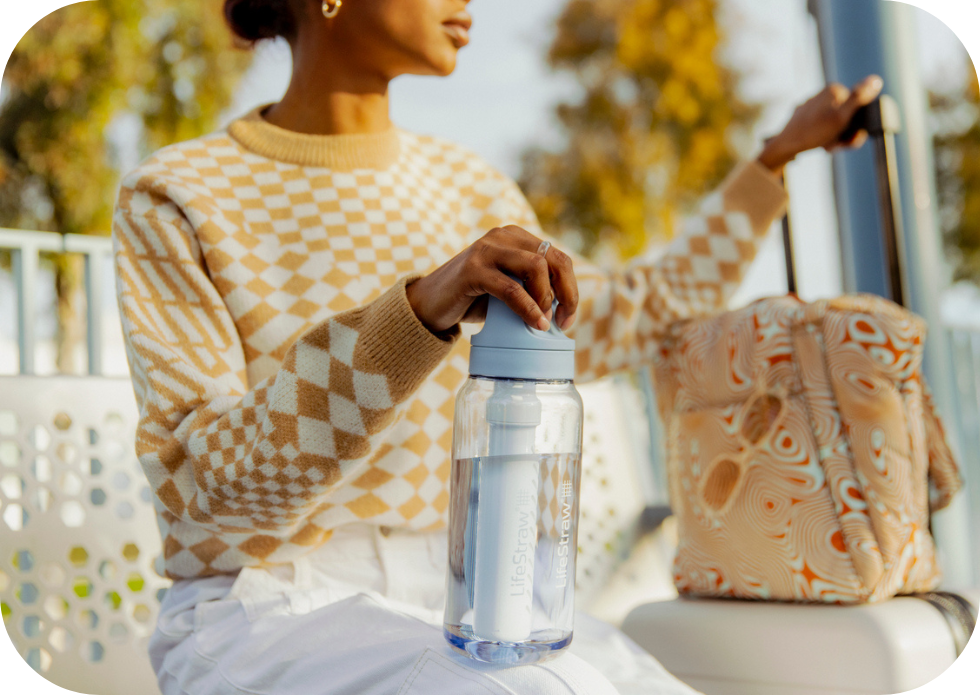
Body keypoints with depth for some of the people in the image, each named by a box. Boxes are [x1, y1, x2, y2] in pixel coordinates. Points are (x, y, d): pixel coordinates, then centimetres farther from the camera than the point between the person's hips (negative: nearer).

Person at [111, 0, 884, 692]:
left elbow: (628, 321, 22)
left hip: (454, 609, 5)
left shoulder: (467, 190, 8)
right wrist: (420, 307, -33)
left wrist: (782, 152, 25)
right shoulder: (172, 199, -6)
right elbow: (209, 483, -17)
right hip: (267, 617, -4)